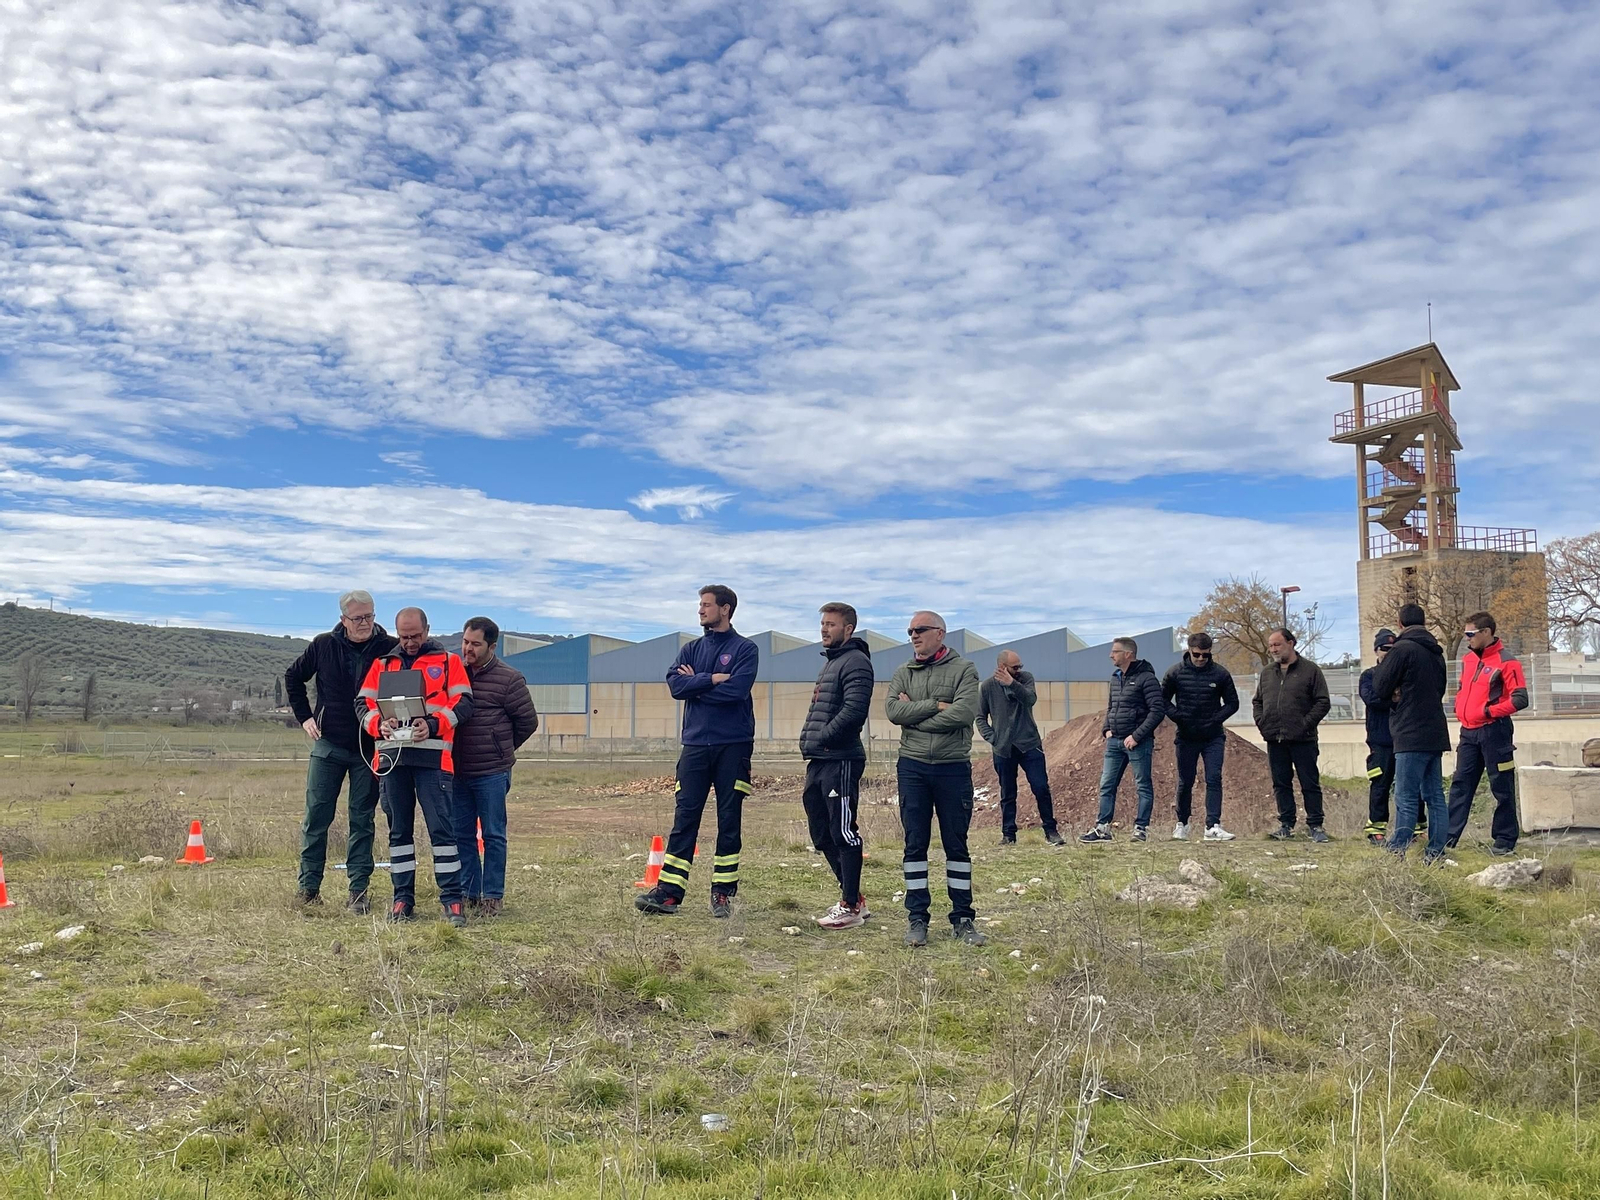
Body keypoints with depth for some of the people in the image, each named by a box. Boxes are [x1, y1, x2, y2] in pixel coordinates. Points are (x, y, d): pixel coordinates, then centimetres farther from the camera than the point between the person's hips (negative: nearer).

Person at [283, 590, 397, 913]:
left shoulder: (390, 649, -7)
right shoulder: (324, 645, 0)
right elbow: (293, 677, 15)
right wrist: (304, 716, 8)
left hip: (369, 749, -1)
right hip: (328, 744, 1)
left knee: (362, 820, 3)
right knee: (316, 816, 3)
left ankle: (358, 892, 8)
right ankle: (309, 886, 13)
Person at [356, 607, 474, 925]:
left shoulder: (448, 661, 9)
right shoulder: (381, 663, 18)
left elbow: (463, 702, 1)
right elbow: (363, 703, 11)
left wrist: (433, 725, -16)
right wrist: (379, 724, -10)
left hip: (432, 756, -3)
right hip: (391, 754, 3)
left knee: (441, 827, -7)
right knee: (398, 829, 9)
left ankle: (452, 898, -3)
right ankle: (403, 897, 16)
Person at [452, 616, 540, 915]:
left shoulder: (509, 678, -4)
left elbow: (528, 721, 1)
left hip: (492, 772, -4)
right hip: (457, 770, 4)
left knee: (494, 835, 3)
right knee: (461, 834, 9)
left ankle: (493, 895, 11)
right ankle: (468, 891, 20)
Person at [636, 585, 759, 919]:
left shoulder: (745, 649, 0)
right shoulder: (692, 649, 14)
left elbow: (736, 690, -16)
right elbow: (675, 685, -3)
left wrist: (696, 684, -6)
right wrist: (713, 679, -12)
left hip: (733, 746, -3)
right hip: (695, 744, 3)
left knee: (729, 821, 3)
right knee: (684, 819, 0)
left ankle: (723, 893, 10)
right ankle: (668, 892, -1)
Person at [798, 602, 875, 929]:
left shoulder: (855, 662, -9)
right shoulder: (829, 662, 22)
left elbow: (854, 709, -21)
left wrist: (823, 739, -17)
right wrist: (807, 739, 10)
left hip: (841, 759, -10)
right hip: (818, 761, 10)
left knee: (843, 832, -6)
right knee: (822, 834, 14)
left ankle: (851, 906, 2)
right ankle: (853, 898, 24)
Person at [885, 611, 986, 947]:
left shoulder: (963, 669, -1)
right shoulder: (903, 673, 9)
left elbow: (965, 712, -17)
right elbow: (893, 711, -7)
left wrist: (914, 714, -10)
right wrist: (936, 705, -14)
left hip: (953, 768, -2)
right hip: (912, 768, 2)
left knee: (956, 844, 6)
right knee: (915, 844, 5)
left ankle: (962, 918, 14)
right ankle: (917, 918, 12)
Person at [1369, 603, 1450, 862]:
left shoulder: (1402, 649, -11)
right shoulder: (1436, 652, 14)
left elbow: (1381, 687, -8)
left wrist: (1382, 663, 10)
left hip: (1411, 735, -8)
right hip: (1435, 734, 8)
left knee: (1406, 798, -7)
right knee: (1434, 795, 10)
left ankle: (1396, 851, -5)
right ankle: (1436, 851, 12)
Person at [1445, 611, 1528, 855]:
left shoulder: (1506, 662, -10)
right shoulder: (1468, 660, 13)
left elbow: (1520, 699, -14)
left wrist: (1488, 711, -16)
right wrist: (1461, 711, 9)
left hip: (1494, 732, -7)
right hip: (1469, 732, 7)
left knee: (1501, 788, 2)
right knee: (1460, 784, 7)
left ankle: (1505, 840, 10)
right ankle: (1448, 836, 8)